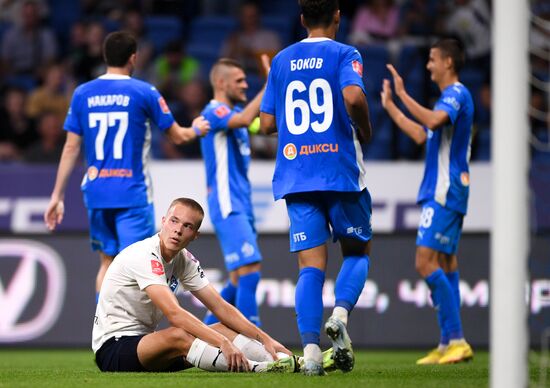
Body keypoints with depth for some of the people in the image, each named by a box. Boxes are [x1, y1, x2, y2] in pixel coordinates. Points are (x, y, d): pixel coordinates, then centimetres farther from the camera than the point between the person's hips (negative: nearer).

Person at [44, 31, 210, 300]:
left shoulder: (82, 94, 4)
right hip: (133, 194, -4)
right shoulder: (144, 92, -5)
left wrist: (57, 196, 8)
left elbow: (71, 148, 3)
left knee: (107, 263, 15)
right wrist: (196, 130, 26)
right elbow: (177, 136, 4)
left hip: (96, 193, 4)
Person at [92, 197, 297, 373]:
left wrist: (265, 340, -4)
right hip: (113, 347, -9)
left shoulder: (184, 261, 6)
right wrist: (223, 342, -39)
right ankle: (252, 368, -44)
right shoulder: (145, 255, -21)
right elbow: (174, 313, -32)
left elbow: (221, 307, 6)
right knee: (177, 336, -35)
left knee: (222, 329, -1)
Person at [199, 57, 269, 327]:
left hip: (241, 205, 10)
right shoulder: (214, 111, -10)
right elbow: (244, 120, -29)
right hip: (227, 206, -10)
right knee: (250, 270, -18)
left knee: (240, 278, 13)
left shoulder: (233, 111, 18)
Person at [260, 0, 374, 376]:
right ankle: (340, 314, -13)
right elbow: (353, 96, -21)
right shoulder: (344, 54, -1)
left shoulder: (281, 61, 12)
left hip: (295, 176, 3)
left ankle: (311, 348, -13)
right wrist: (365, 130, -3)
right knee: (358, 250, 14)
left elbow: (267, 123, 12)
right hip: (341, 173, -3)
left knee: (311, 264, 1)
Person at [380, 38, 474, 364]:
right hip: (442, 192, 11)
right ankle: (449, 345, 10)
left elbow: (433, 120, -31)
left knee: (426, 262, -15)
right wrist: (390, 106, 34)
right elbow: (421, 134, 28)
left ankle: (456, 340, -18)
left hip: (444, 193, -11)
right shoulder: (449, 97, 19)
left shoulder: (457, 94, -12)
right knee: (445, 264, 9)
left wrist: (402, 94, -25)